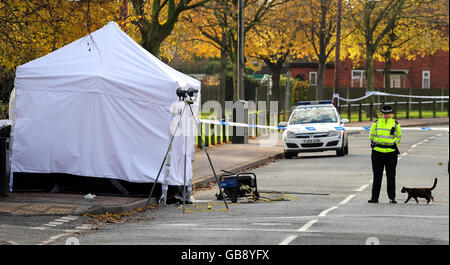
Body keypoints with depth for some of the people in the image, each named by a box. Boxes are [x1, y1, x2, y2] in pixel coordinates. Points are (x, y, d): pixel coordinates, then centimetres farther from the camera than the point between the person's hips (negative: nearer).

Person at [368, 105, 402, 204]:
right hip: (377, 152, 1)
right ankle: (374, 197, 7)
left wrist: (393, 145, 8)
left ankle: (392, 197, 9)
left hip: (391, 152, -1)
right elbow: (371, 135, 18)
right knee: (377, 176, 3)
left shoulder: (395, 124, 5)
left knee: (391, 176, 3)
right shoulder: (376, 123, 8)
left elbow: (398, 136, 15)